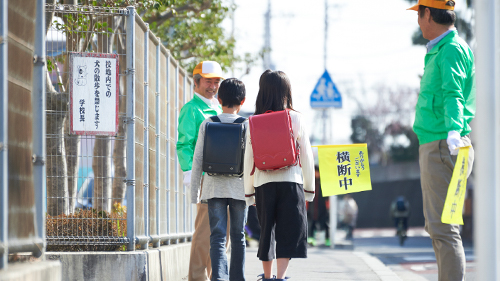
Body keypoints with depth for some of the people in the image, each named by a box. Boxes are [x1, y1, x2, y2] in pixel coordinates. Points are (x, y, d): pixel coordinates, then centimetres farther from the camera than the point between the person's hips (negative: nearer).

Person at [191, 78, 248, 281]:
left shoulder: (207, 124, 2)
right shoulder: (247, 125, 0)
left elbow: (197, 161, 2)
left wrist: (194, 193, 8)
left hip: (214, 188, 0)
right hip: (239, 188, 0)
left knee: (217, 237, -5)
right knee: (238, 237, 12)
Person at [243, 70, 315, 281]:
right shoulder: (296, 119, -3)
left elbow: (248, 160, 3)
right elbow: (306, 156, 0)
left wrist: (249, 191, 12)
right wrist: (309, 188, 10)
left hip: (263, 184, 2)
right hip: (290, 182, -2)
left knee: (267, 231, 14)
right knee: (290, 231, -2)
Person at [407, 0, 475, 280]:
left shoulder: (451, 49, -13)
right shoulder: (440, 50, 19)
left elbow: (453, 93, -31)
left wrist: (453, 130, -46)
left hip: (442, 147, -11)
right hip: (436, 147, 11)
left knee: (443, 227, -14)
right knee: (438, 225, 15)